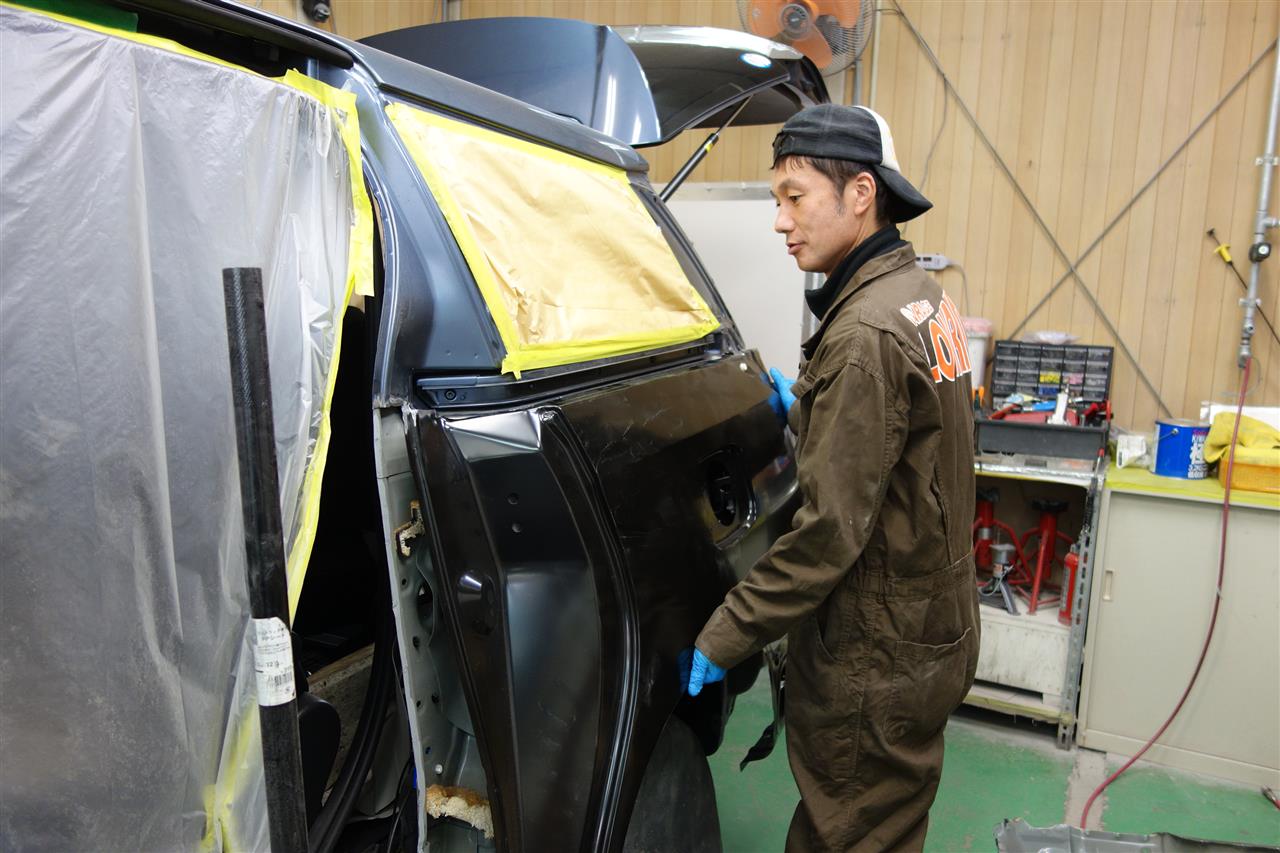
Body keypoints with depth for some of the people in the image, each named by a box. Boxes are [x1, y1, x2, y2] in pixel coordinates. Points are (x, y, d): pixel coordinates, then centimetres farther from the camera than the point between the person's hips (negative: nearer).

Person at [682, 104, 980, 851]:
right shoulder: (921, 296, 5)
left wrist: (722, 641, -18)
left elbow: (829, 532, -26)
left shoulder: (865, 335, -25)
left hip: (875, 662, -9)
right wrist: (805, 408, 17)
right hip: (931, 628, 9)